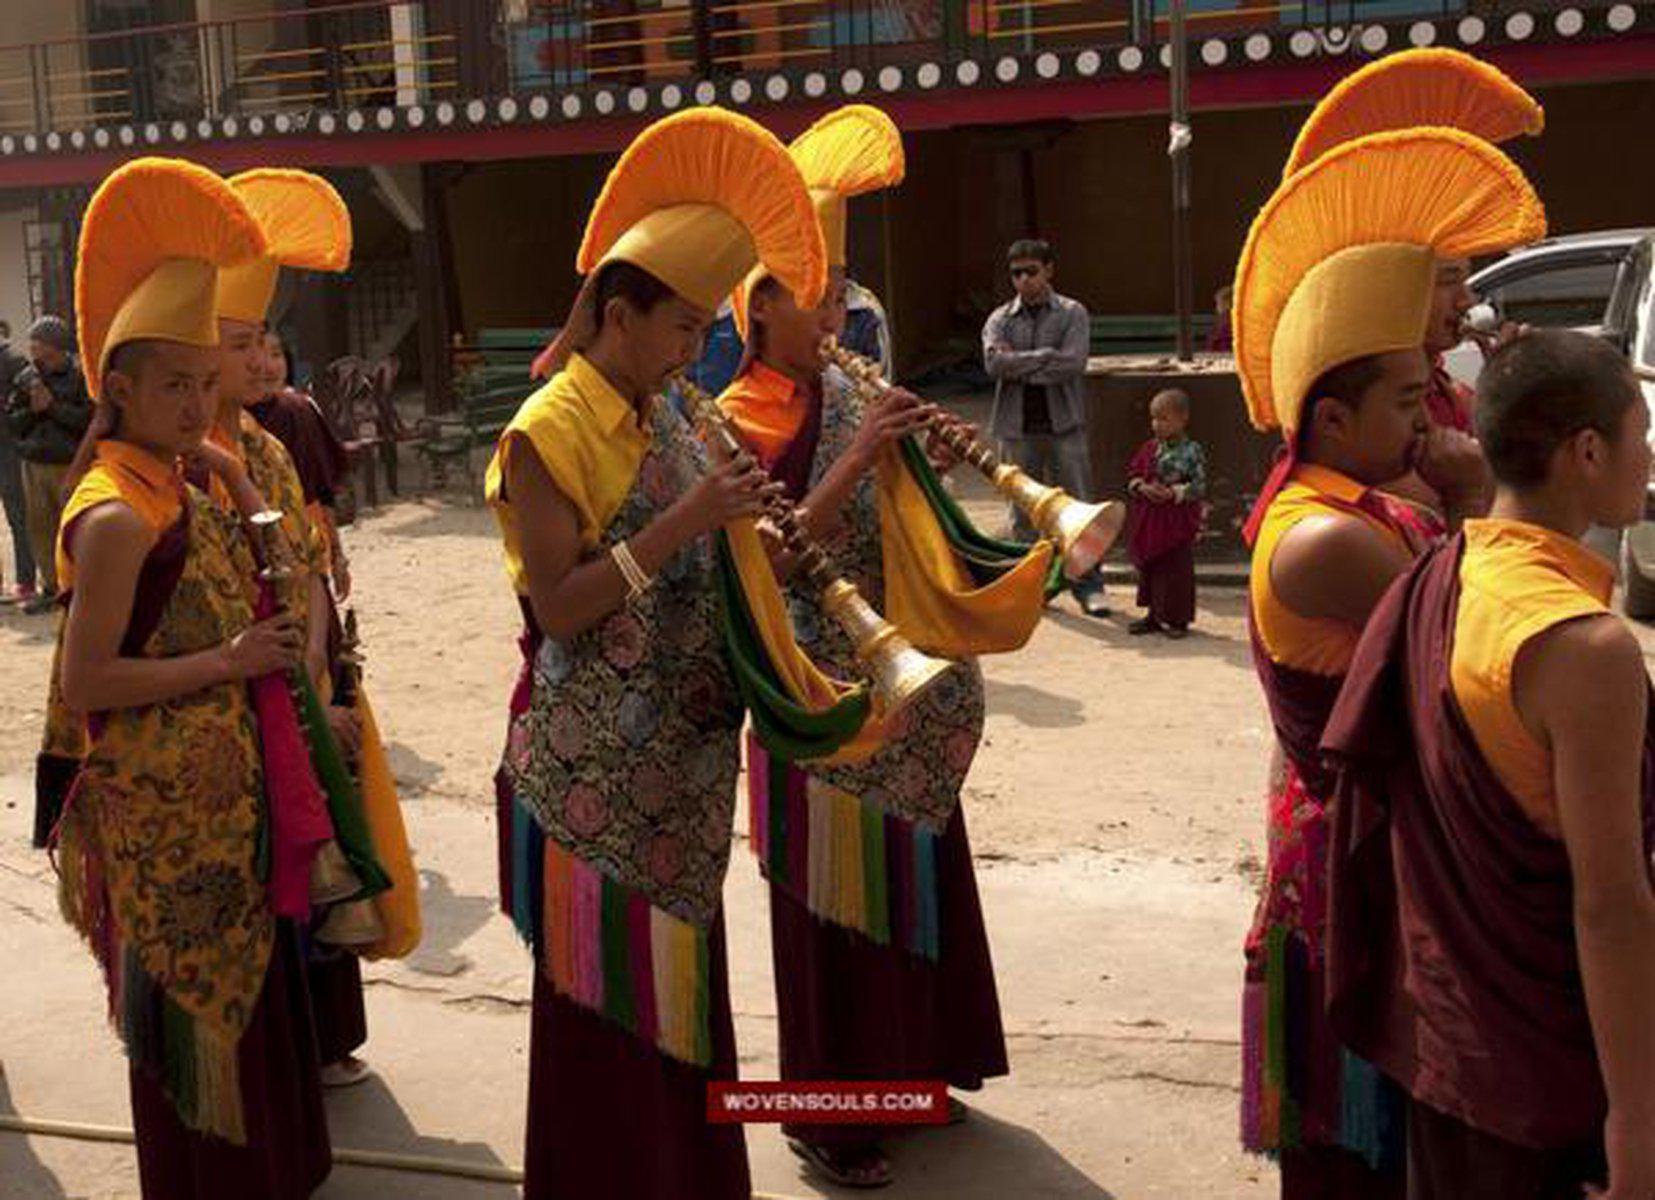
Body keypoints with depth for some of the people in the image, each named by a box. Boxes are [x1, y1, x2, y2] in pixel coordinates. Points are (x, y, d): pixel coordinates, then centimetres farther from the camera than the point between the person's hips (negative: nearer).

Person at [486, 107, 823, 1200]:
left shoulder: (666, 420, 9)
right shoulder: (547, 432, -13)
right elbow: (559, 606, -20)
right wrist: (686, 519, -23)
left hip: (682, 760, 8)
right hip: (595, 768, -7)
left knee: (680, 975, 17)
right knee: (607, 995, 5)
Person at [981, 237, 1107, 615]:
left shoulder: (1072, 314, 3)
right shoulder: (1000, 319, 9)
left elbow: (1072, 363, -13)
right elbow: (994, 363, -10)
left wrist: (1018, 365, -8)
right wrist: (1045, 357, -12)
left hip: (1064, 422, -2)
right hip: (1017, 425, 2)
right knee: (1024, 509, 7)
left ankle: (1088, 586, 6)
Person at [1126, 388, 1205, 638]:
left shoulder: (1191, 451, -10)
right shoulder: (1150, 449, 7)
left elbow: (1199, 487, -11)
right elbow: (1133, 475, 10)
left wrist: (1174, 492, -22)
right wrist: (1143, 488, -10)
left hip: (1178, 519, -6)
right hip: (1148, 518, 6)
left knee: (1177, 569, 1)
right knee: (1149, 568, 12)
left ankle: (1177, 619, 11)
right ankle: (1155, 615, 24)